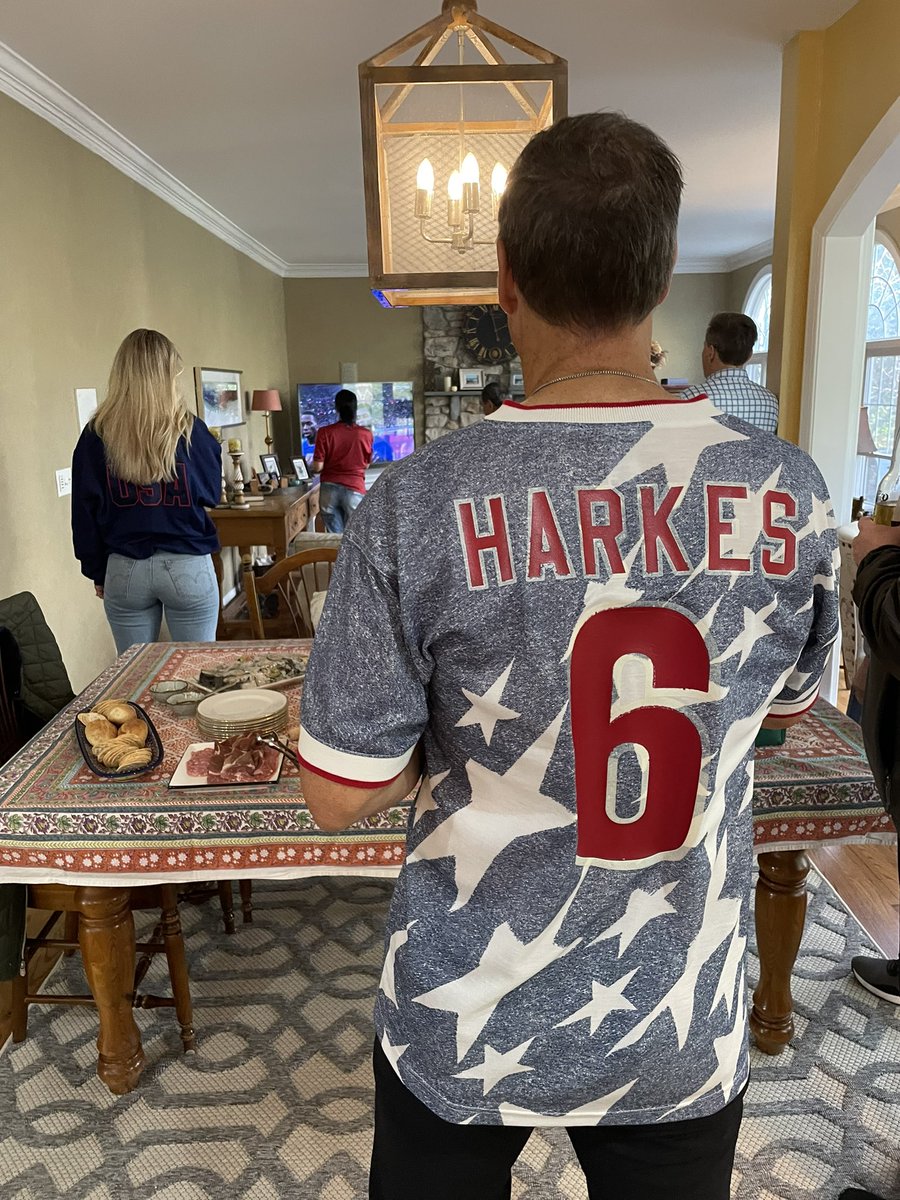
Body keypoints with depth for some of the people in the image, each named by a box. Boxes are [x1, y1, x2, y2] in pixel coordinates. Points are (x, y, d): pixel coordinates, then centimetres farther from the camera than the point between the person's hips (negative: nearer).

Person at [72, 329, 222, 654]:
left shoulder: (96, 436, -3)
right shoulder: (191, 431, -9)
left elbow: (84, 513, 4)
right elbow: (212, 495, 6)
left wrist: (98, 572, 13)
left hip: (123, 570, 2)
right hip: (188, 567, -2)